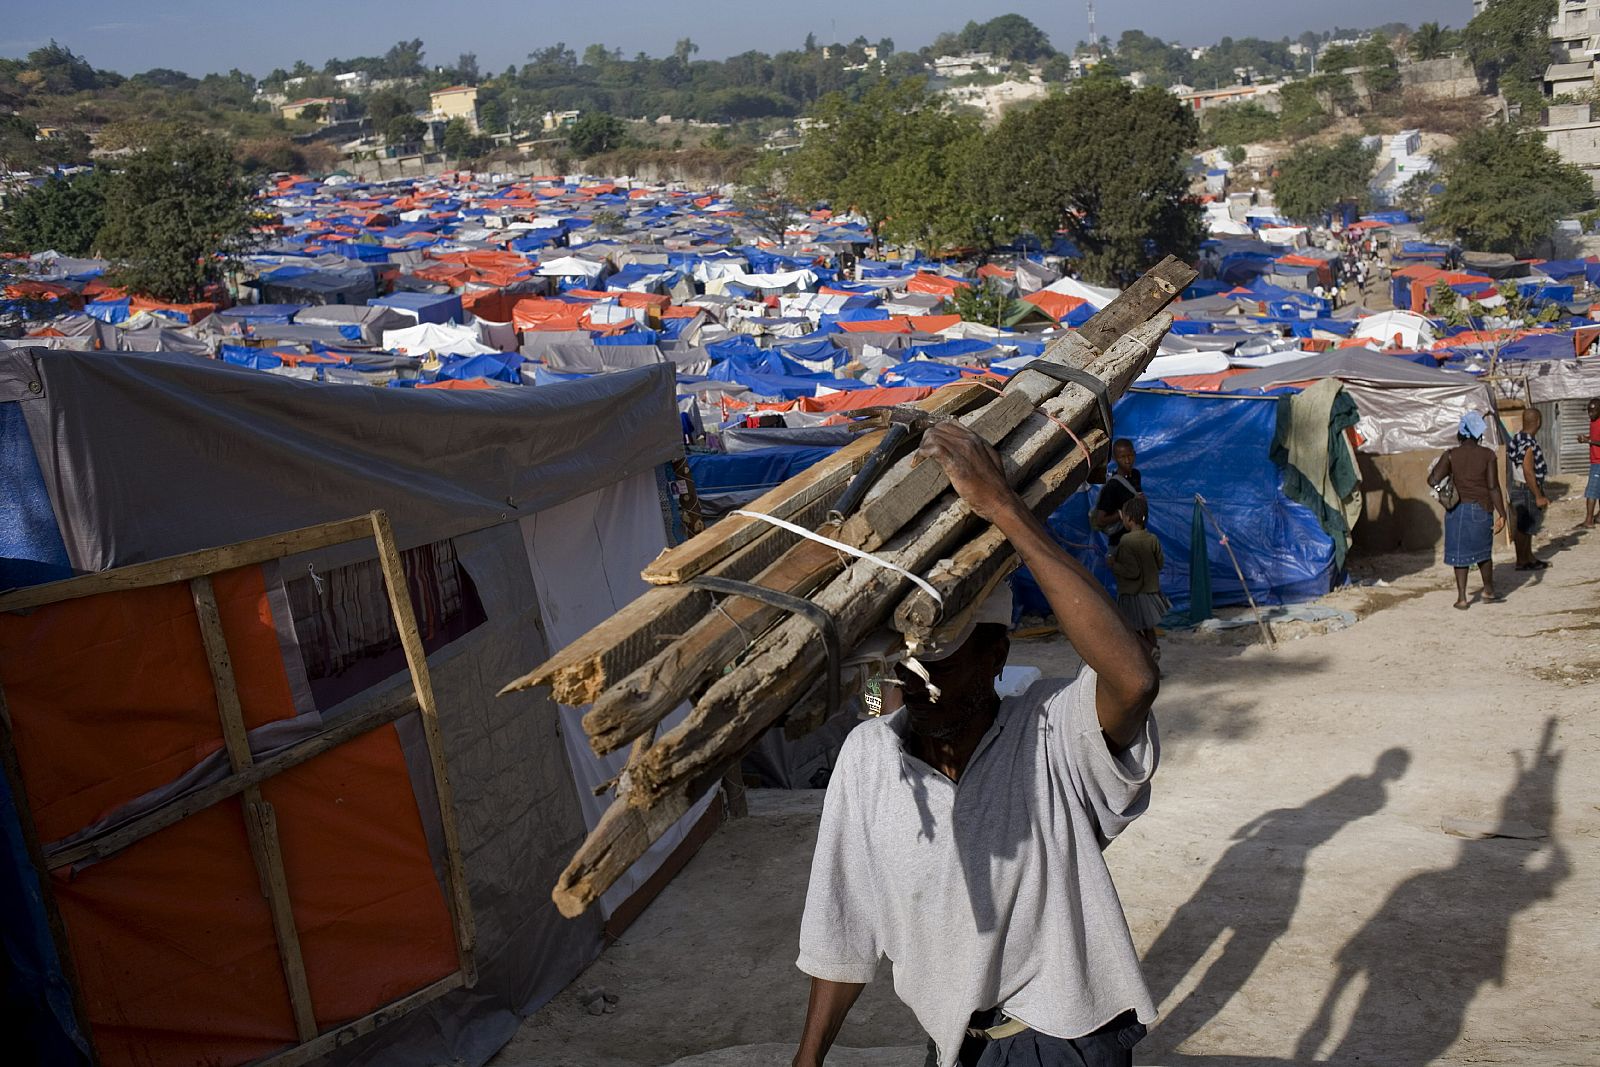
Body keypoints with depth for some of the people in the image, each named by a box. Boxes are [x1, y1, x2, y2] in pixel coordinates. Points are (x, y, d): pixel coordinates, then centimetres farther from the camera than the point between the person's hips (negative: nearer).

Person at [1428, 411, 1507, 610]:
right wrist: (1501, 513, -4)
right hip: (1482, 508, 0)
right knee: (1483, 550, 18)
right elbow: (1493, 486, -7)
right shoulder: (1488, 455, -3)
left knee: (1460, 552, 6)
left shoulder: (1451, 455, -4)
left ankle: (1462, 598, 4)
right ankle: (1488, 591, 29)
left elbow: (1433, 480, -9)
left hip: (1458, 508, 0)